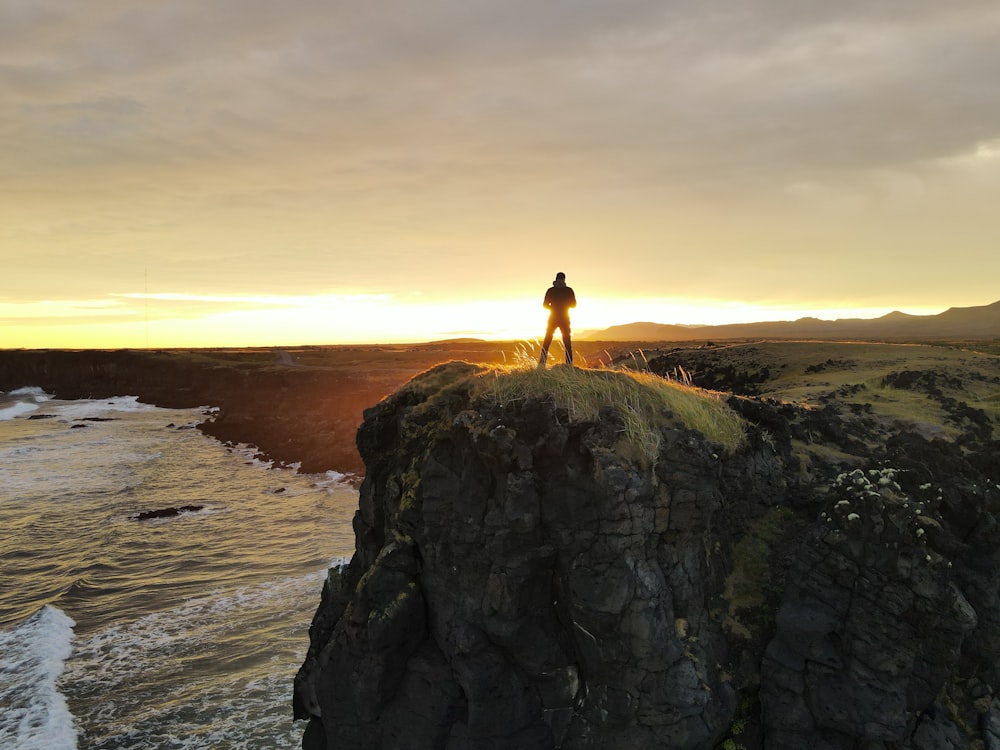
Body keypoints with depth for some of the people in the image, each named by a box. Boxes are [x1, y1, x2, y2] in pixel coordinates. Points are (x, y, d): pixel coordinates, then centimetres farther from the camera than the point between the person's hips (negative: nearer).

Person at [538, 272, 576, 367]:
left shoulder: (551, 290, -2)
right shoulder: (569, 290, -3)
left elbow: (545, 305, 0)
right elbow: (573, 304, 3)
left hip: (553, 319, 0)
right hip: (565, 319, 0)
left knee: (546, 343, 6)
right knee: (567, 343, 7)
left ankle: (541, 364, -1)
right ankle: (569, 365, 0)